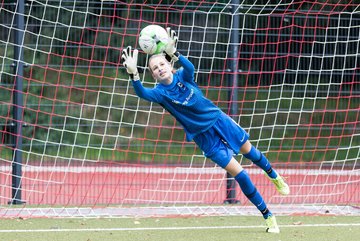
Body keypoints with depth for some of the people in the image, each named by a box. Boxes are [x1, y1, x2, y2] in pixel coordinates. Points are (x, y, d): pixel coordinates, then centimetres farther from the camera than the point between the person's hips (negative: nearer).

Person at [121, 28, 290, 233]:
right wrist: (134, 73, -58)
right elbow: (142, 93, -38)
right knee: (239, 174, -4)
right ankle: (268, 216, 6)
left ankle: (274, 176, 54)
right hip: (205, 137, -2)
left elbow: (190, 67, -37)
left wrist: (174, 53, -57)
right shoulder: (160, 93, -16)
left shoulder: (182, 76, -13)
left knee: (249, 151, 21)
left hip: (219, 120, 2)